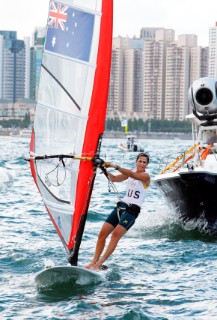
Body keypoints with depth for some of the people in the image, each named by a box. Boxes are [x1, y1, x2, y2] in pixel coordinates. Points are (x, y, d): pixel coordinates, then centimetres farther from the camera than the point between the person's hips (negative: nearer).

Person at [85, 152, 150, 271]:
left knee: (116, 234, -22)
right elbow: (114, 179, 13)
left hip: (132, 210, -7)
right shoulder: (130, 173, 15)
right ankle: (94, 261, 4)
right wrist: (106, 170, -6)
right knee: (102, 233, -3)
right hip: (120, 206, 7)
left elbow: (132, 175, -23)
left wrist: (115, 166, -32)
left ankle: (100, 263, -23)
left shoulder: (145, 176, -5)